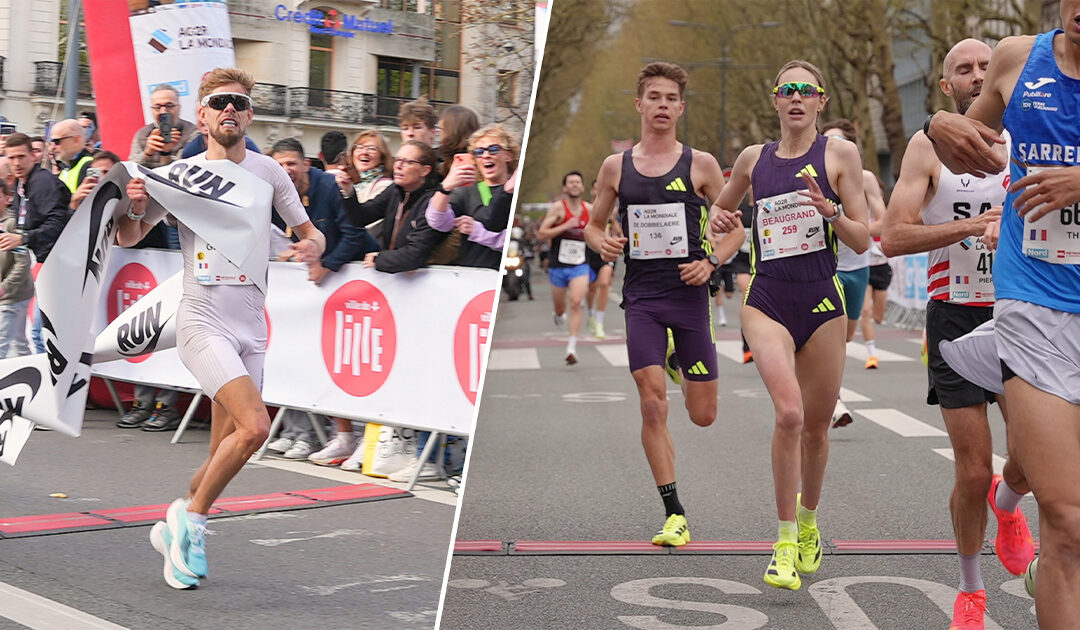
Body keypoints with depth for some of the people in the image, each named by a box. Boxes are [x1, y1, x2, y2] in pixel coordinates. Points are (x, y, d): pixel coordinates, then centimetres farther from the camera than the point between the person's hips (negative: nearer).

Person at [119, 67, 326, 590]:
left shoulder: (268, 171, 7)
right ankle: (191, 516, -2)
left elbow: (307, 231, 17)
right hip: (203, 321, -4)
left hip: (251, 327, 4)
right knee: (254, 426, -22)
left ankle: (175, 528, 29)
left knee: (225, 451, 6)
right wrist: (133, 209, -14)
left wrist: (313, 245, -6)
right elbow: (129, 238, 8)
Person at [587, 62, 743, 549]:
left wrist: (711, 262, -11)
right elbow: (594, 224, 16)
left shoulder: (700, 164, 2)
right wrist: (602, 242, -6)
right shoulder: (616, 166, 6)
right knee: (653, 406, -12)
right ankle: (674, 515, -2)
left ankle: (678, 363, 43)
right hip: (641, 296, 0)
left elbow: (735, 228, 7)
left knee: (702, 415, 6)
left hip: (689, 293, 0)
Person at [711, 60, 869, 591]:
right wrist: (720, 221, 3)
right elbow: (721, 210, 26)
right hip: (767, 301, 0)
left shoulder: (840, 154, 1)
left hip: (822, 300, 0)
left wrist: (831, 211, -20)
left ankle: (807, 520, 37)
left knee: (816, 425, 10)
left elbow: (861, 242, -2)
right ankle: (785, 541, -11)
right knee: (789, 413, -20)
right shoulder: (753, 158, 9)